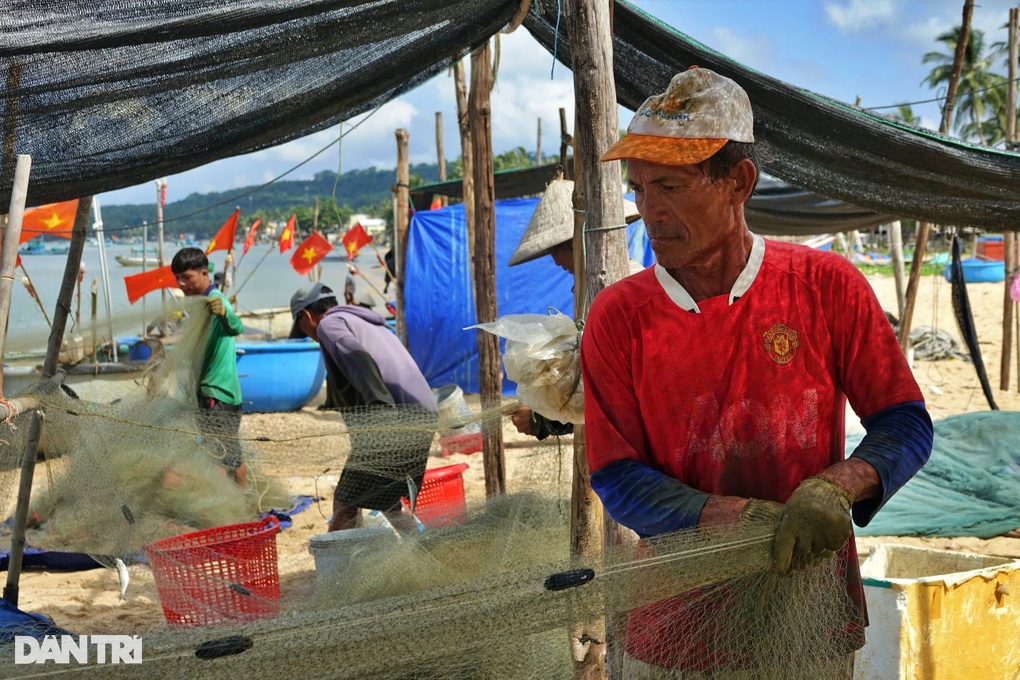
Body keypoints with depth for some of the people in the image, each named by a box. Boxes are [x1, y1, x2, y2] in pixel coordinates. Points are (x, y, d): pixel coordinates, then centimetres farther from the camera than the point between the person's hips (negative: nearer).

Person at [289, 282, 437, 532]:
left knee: (345, 505, -5)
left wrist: (382, 410, -26)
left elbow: (359, 360, -16)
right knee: (389, 504, 23)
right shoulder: (372, 325, 31)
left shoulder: (330, 324, 3)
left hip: (392, 424, -9)